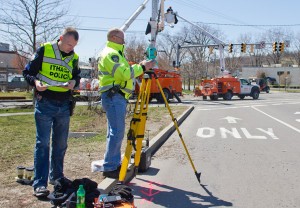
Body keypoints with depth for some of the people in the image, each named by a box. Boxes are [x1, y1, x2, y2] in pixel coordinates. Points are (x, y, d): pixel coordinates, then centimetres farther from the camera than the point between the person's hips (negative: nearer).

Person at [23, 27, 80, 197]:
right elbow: (28, 72, 1)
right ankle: (39, 183, -2)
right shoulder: (44, 50, -2)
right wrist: (35, 81, -20)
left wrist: (74, 82, -5)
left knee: (61, 143, 12)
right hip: (45, 103, -4)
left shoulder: (74, 57, 9)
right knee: (43, 143, -6)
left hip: (64, 105, 5)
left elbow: (77, 76, 19)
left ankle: (57, 176, 28)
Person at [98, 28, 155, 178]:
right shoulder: (110, 53, -9)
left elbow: (125, 72, 22)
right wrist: (142, 67, -12)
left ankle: (115, 164, 19)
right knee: (116, 132, -11)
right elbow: (123, 74, -20)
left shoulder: (116, 53, 25)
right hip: (113, 96, -11)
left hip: (118, 97, 11)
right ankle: (109, 168, -6)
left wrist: (140, 66, 10)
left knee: (116, 132, 12)